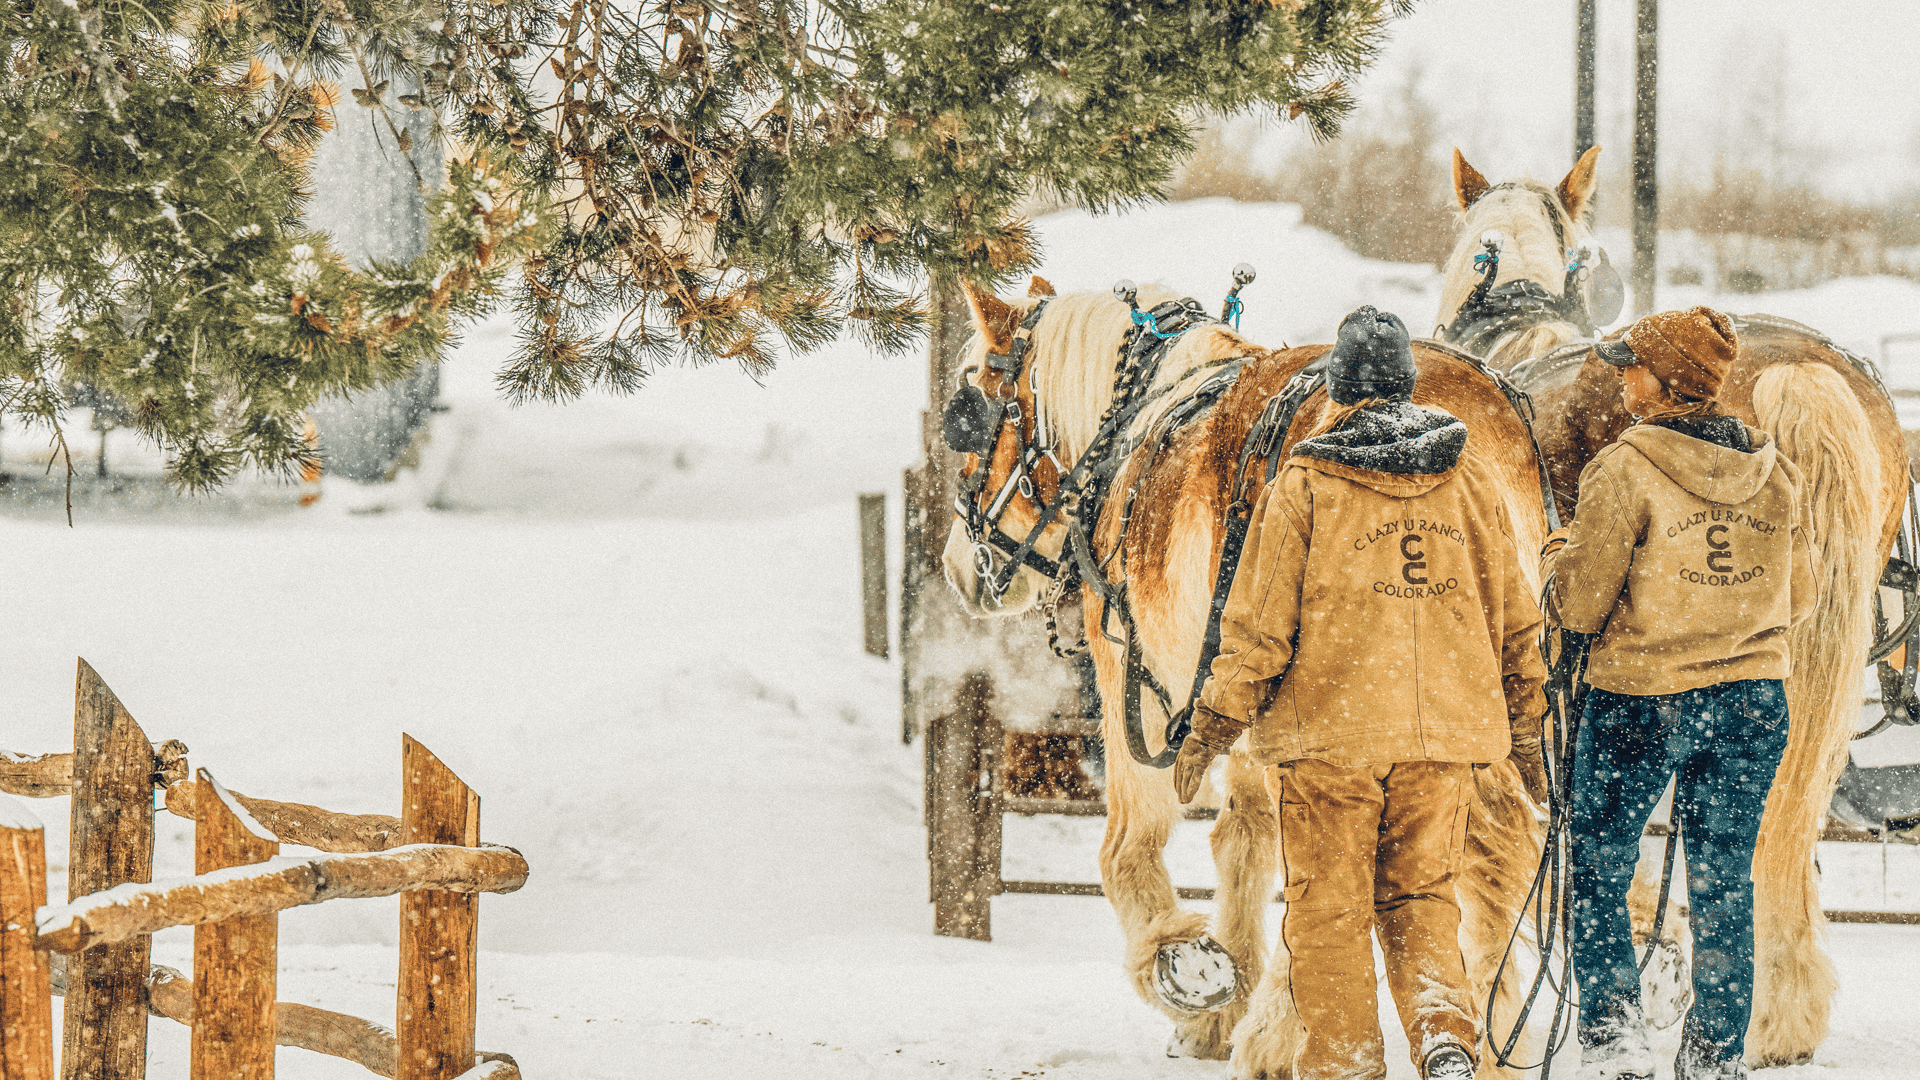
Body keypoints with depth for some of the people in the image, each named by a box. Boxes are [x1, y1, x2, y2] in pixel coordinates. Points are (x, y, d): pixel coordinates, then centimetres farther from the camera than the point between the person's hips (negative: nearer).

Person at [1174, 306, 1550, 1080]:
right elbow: (1513, 617, 11)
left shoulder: (1305, 484, -6)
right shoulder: (1468, 480, 5)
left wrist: (1212, 726, 2)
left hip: (1330, 728, -3)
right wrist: (1525, 726, 21)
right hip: (1443, 729, 3)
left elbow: (1258, 621, -6)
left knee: (1329, 907, 7)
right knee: (1420, 897, 12)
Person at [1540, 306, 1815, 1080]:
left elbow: (1580, 607, -11)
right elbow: (1798, 599, 12)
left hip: (1640, 702, -4)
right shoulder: (1774, 472, 2)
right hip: (1753, 703, 4)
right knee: (1723, 884, 12)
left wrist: (1560, 559, 9)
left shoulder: (1626, 469, -13)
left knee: (1599, 871, 10)